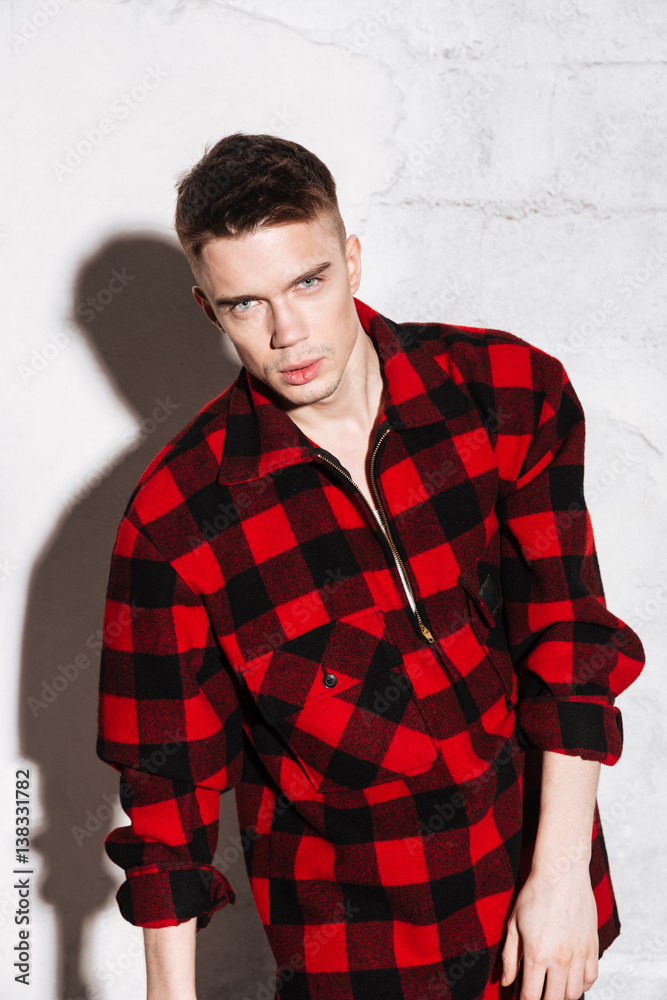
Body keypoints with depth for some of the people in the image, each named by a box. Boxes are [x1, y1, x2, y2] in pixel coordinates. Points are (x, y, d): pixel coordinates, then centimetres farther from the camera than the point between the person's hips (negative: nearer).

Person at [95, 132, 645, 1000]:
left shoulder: (511, 391, -12)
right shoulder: (175, 521, -16)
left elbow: (568, 640, -11)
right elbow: (167, 774, -9)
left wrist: (561, 874, -14)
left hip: (537, 870, 2)